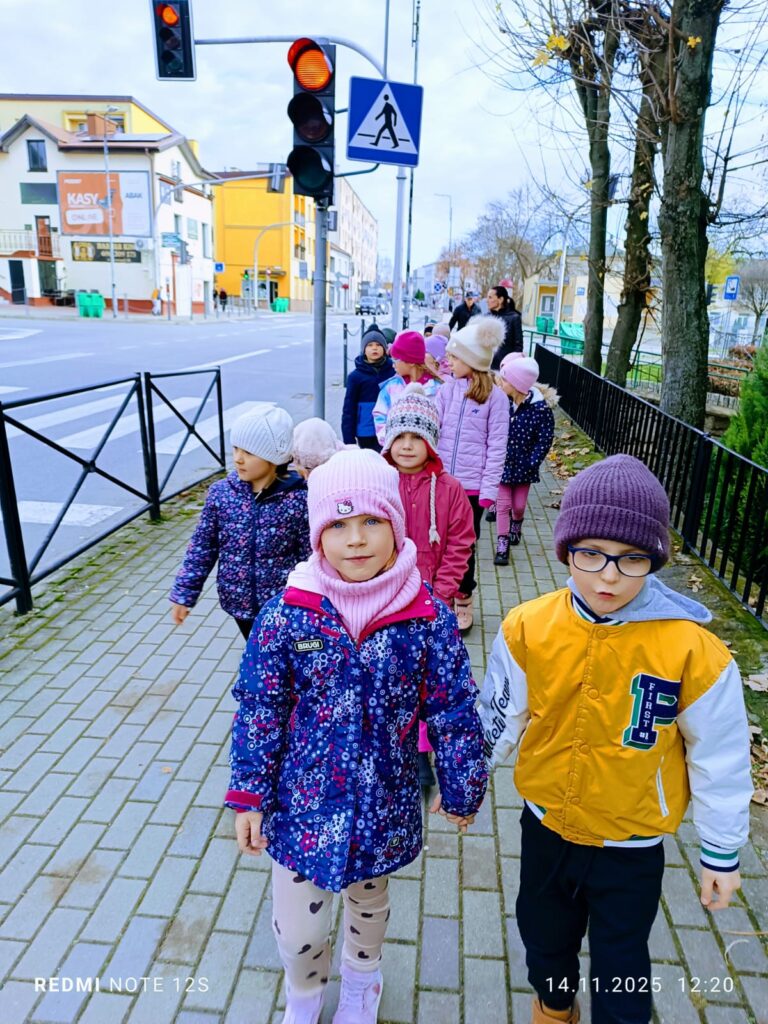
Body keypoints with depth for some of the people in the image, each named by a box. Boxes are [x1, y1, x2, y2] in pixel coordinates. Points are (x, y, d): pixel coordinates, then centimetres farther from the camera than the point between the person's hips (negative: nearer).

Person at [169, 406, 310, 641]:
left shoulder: (297, 499, -17)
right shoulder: (220, 492, -8)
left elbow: (310, 557, -11)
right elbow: (202, 546, 1)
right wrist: (184, 593, 1)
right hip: (239, 601, 3)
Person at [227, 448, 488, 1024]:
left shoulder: (428, 618, -18)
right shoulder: (289, 614, -17)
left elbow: (453, 712, -7)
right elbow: (259, 711, -7)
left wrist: (461, 789, 3)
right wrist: (249, 795, -3)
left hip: (385, 799, 1)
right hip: (302, 798, 0)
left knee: (369, 899, 26)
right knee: (296, 930, 12)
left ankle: (362, 977, 61)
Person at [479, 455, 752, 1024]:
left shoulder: (693, 652, -24)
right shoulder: (528, 629, -19)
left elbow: (719, 758, -10)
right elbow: (498, 718, -5)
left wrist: (722, 853, 0)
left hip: (633, 845, -3)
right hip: (546, 826, 3)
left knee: (621, 968, 18)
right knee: (543, 935, 28)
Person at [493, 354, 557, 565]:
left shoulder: (540, 408, -16)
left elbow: (544, 440, -10)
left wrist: (532, 464, -13)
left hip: (523, 466, -1)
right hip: (502, 464, 1)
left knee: (519, 505, 14)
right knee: (503, 504, 3)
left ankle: (516, 527, 46)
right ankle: (502, 546, 11)